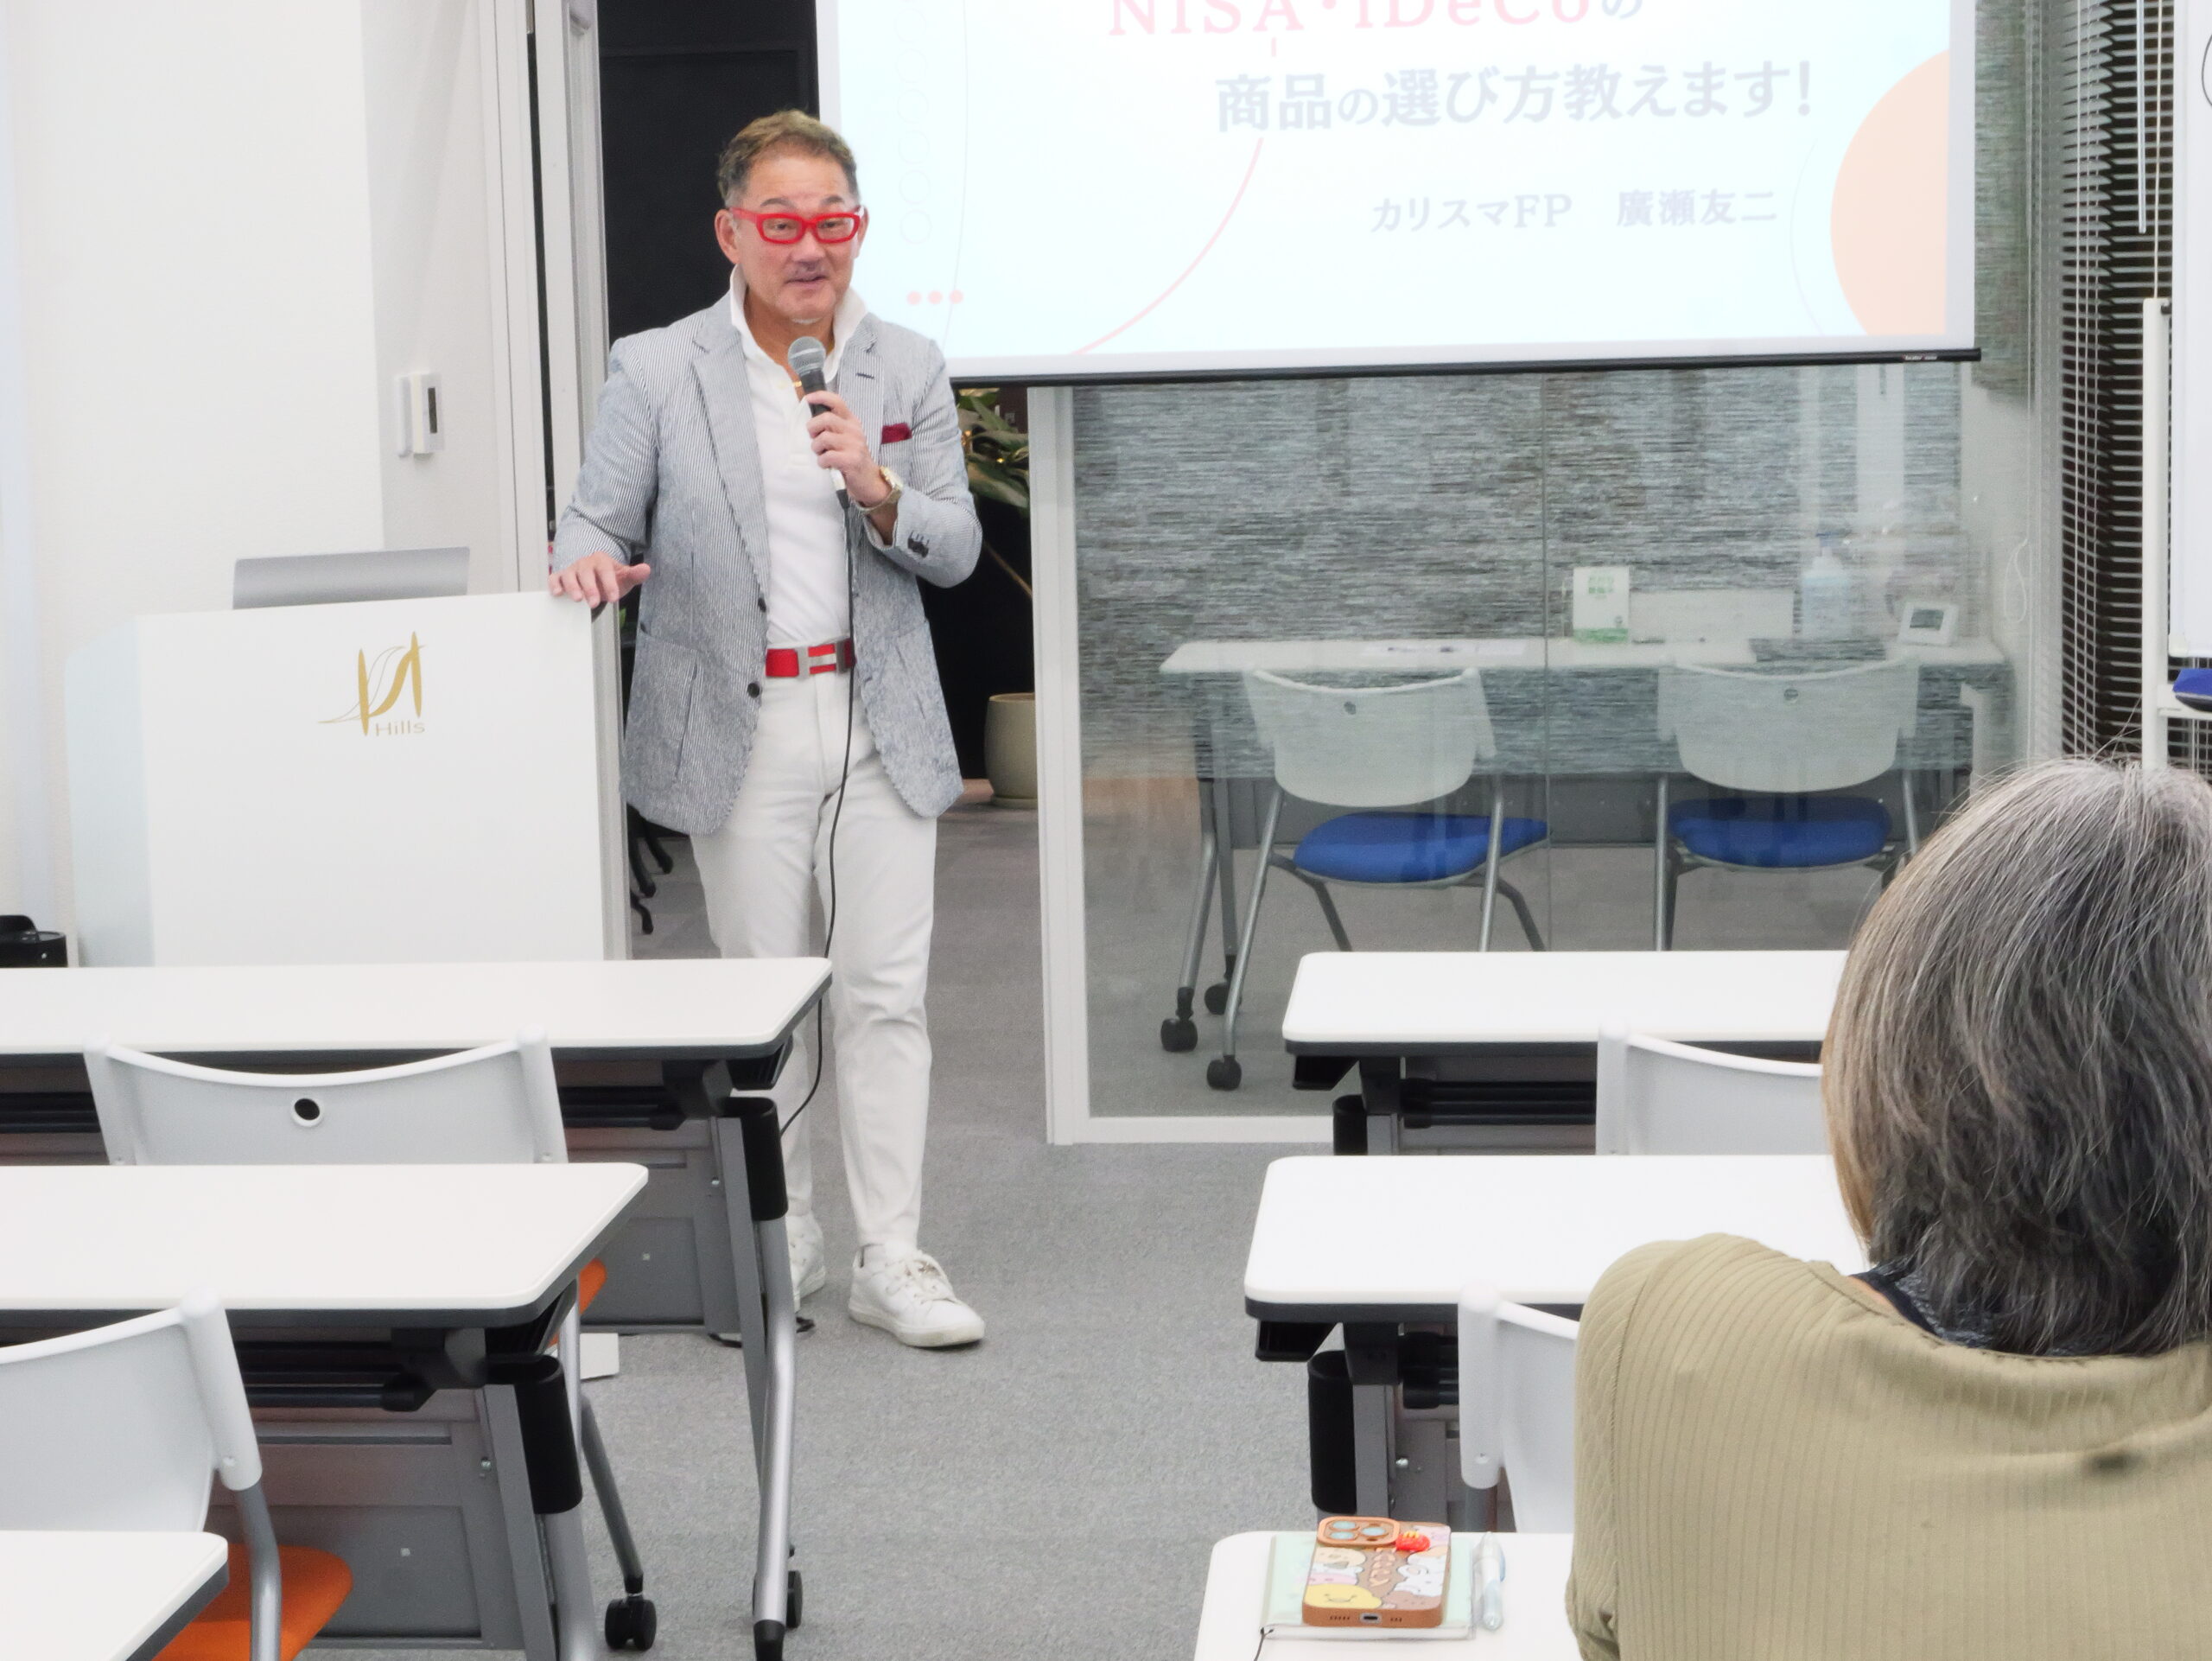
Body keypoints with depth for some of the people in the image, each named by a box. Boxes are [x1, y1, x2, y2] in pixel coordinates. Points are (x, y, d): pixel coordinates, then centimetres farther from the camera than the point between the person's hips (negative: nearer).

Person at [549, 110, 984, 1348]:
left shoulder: (908, 370, 6)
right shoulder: (657, 373, -1)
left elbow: (956, 552, 4)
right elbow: (600, 522, 1)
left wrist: (878, 491, -15)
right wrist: (590, 560, -22)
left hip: (878, 720, 2)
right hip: (741, 723, -1)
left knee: (887, 993, 0)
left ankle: (894, 1261, 7)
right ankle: (783, 1249, 20)